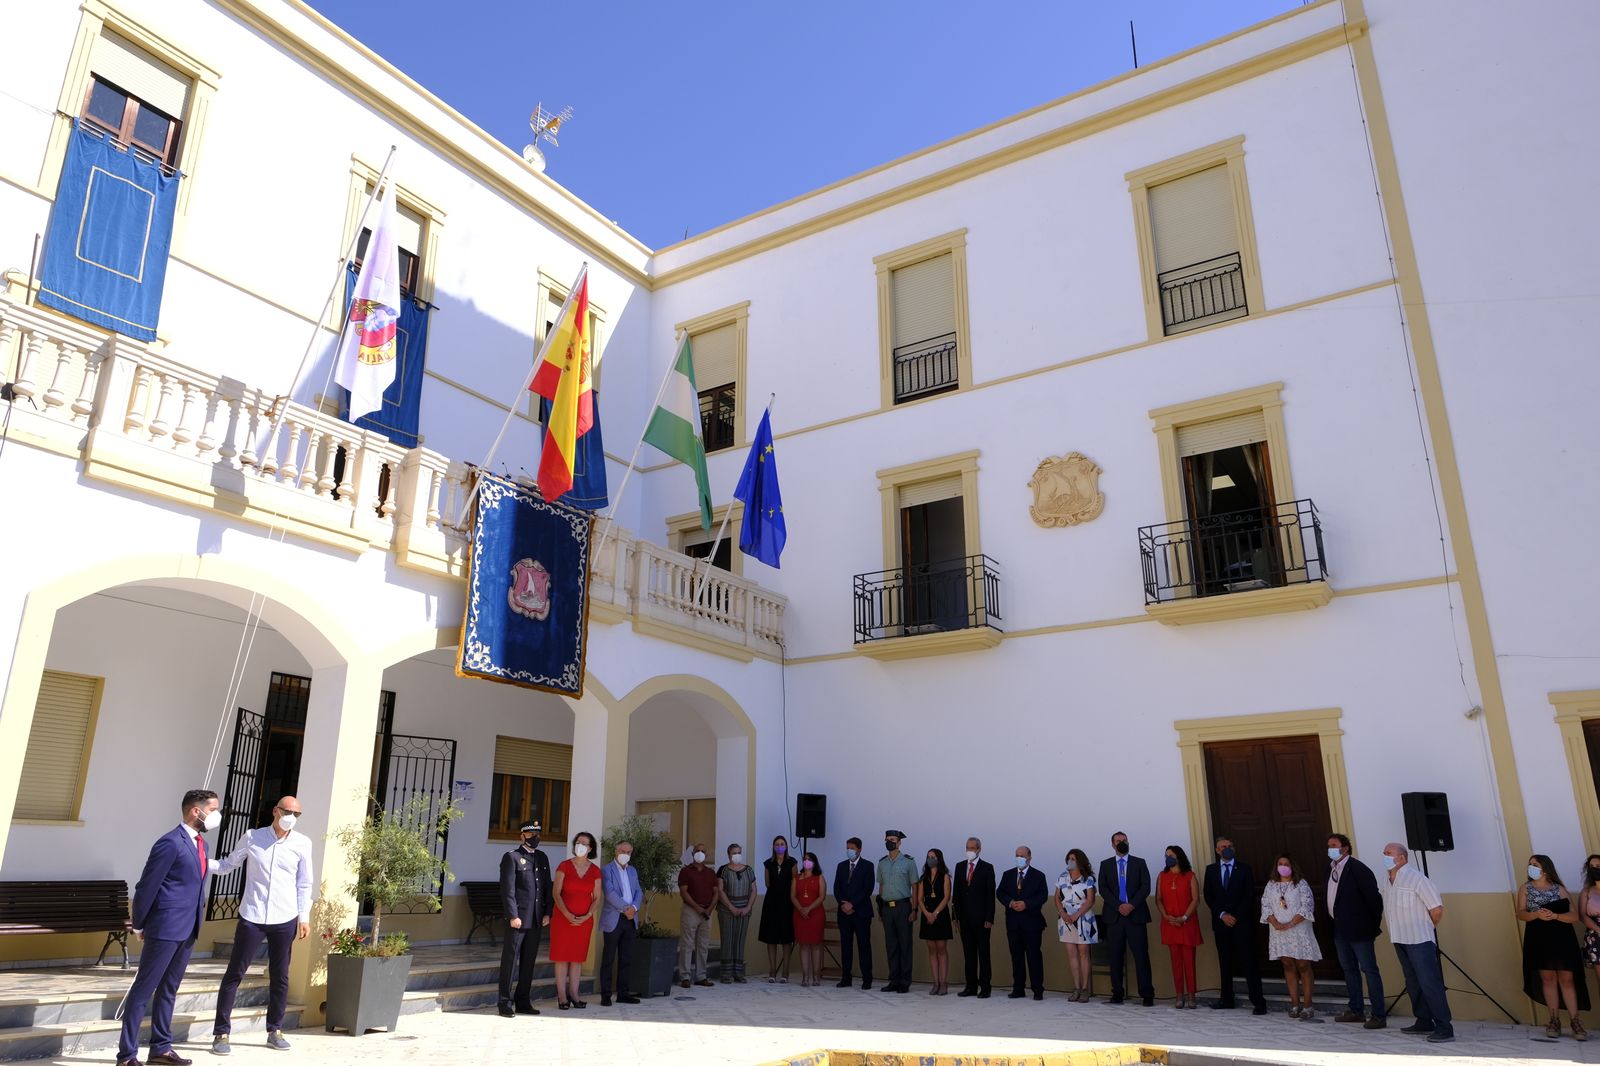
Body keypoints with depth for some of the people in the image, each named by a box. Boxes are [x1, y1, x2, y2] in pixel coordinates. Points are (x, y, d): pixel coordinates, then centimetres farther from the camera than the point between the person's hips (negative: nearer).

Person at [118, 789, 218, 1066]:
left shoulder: (199, 842, 11)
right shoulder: (171, 843, -17)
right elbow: (146, 887, -13)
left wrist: (194, 921, 14)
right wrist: (139, 925, -5)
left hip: (187, 929, 9)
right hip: (165, 928, -9)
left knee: (168, 990, 16)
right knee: (143, 991, 1)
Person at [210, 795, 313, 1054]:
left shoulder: (302, 843, 0)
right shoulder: (252, 837, -2)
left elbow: (304, 884, 5)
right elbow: (228, 865, 7)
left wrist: (304, 917, 2)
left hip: (284, 920, 1)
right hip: (252, 918, -1)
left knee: (280, 977, 9)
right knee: (234, 974, 2)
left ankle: (275, 1031, 22)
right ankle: (221, 1033, 13)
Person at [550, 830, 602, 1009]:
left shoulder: (595, 870, 3)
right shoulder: (564, 866, -3)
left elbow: (597, 898, 4)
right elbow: (556, 893, -7)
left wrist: (586, 916, -10)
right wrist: (568, 915, -16)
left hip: (584, 919, 2)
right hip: (563, 917, -2)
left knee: (578, 957, 5)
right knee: (562, 956, 0)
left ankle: (574, 994, 13)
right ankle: (561, 996, 5)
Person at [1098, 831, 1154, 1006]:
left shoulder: (1139, 863, 10)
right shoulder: (1106, 865, 12)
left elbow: (1145, 886, 0)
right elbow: (1103, 888, 2)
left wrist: (1132, 905, -12)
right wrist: (1119, 906, -11)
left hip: (1136, 914, -1)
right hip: (1114, 916, 1)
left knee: (1141, 955, -5)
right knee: (1116, 957, 2)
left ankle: (1147, 995, -2)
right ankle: (1117, 993, 8)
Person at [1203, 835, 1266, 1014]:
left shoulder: (1244, 868, 3)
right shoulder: (1211, 870, 10)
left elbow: (1250, 896, -3)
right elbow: (1209, 897, 8)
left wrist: (1236, 917, -9)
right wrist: (1222, 915, -6)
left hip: (1242, 922, -3)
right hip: (1221, 922, 3)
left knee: (1249, 962, -5)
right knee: (1225, 963, 6)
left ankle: (1258, 1001, -4)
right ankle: (1227, 999, 11)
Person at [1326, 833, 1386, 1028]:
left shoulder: (1357, 868, -14)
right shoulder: (1333, 869, 11)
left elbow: (1373, 896, -15)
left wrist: (1375, 923, -10)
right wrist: (1336, 920, 13)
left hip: (1358, 929, -9)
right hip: (1341, 929, 9)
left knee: (1369, 970, -5)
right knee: (1349, 969, 15)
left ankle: (1378, 1015, -2)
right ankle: (1355, 1010, 24)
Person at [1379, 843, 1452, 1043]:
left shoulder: (1416, 878, -14)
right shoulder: (1385, 883, 8)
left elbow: (1437, 908, -13)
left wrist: (1428, 928, 1)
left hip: (1420, 940, -8)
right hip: (1399, 940, 8)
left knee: (1429, 982, -10)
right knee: (1413, 983, 14)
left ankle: (1444, 1028, -7)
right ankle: (1424, 1022, 24)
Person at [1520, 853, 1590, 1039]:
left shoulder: (1559, 889, 6)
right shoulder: (1525, 888, 9)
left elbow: (1574, 916, -2)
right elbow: (1520, 914, -1)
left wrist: (1555, 915, -19)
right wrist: (1537, 914, -20)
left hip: (1562, 938, 0)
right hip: (1539, 939, 0)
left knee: (1567, 979, -4)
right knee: (1548, 978, -2)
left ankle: (1575, 1022, -2)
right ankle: (1555, 1020, 1)